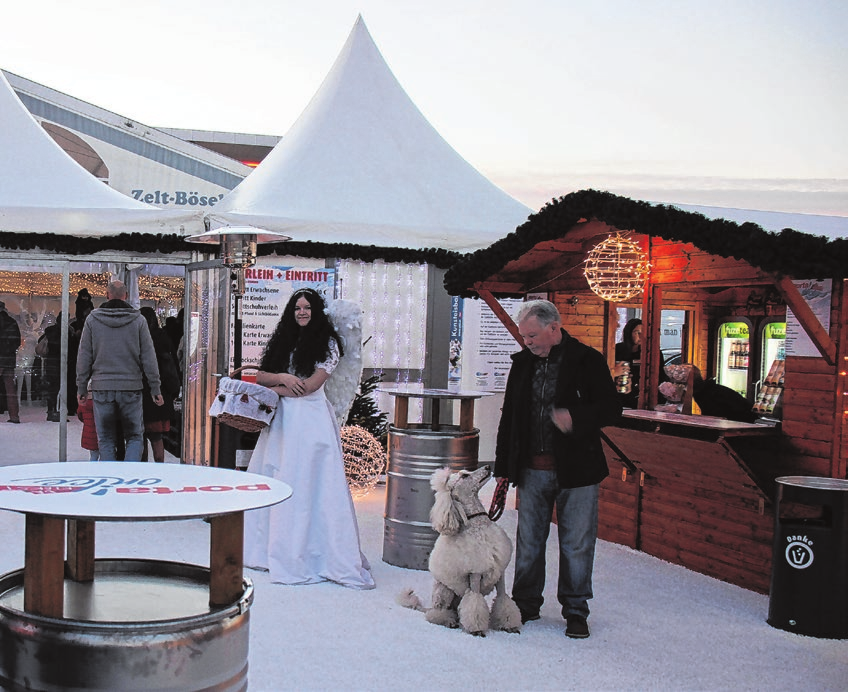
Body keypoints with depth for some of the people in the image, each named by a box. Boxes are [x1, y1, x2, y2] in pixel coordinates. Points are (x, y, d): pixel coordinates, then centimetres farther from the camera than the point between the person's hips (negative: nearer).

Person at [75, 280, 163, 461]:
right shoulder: (138, 320, 0)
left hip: (102, 388, 1)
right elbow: (149, 357, 0)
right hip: (131, 387, -1)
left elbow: (84, 357, 4)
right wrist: (155, 389, 4)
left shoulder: (92, 319, 2)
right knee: (135, 437, 8)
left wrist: (81, 387, 11)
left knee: (106, 440, 9)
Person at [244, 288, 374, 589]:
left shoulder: (327, 343, 2)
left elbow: (311, 384, -7)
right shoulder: (282, 340, 16)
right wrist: (282, 377, -8)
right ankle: (271, 547, 12)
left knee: (306, 485, -7)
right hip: (282, 417, 5)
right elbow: (261, 376, 11)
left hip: (311, 418, -5)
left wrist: (275, 389, -2)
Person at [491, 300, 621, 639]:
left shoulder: (588, 360, -5)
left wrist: (576, 418, -23)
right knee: (528, 540, 11)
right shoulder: (522, 363, 9)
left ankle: (575, 610, 18)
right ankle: (526, 603, 26)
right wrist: (503, 467, 11)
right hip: (532, 469, 4)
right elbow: (509, 418, 14)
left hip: (576, 469, -4)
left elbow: (612, 407, -5)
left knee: (577, 543, 4)